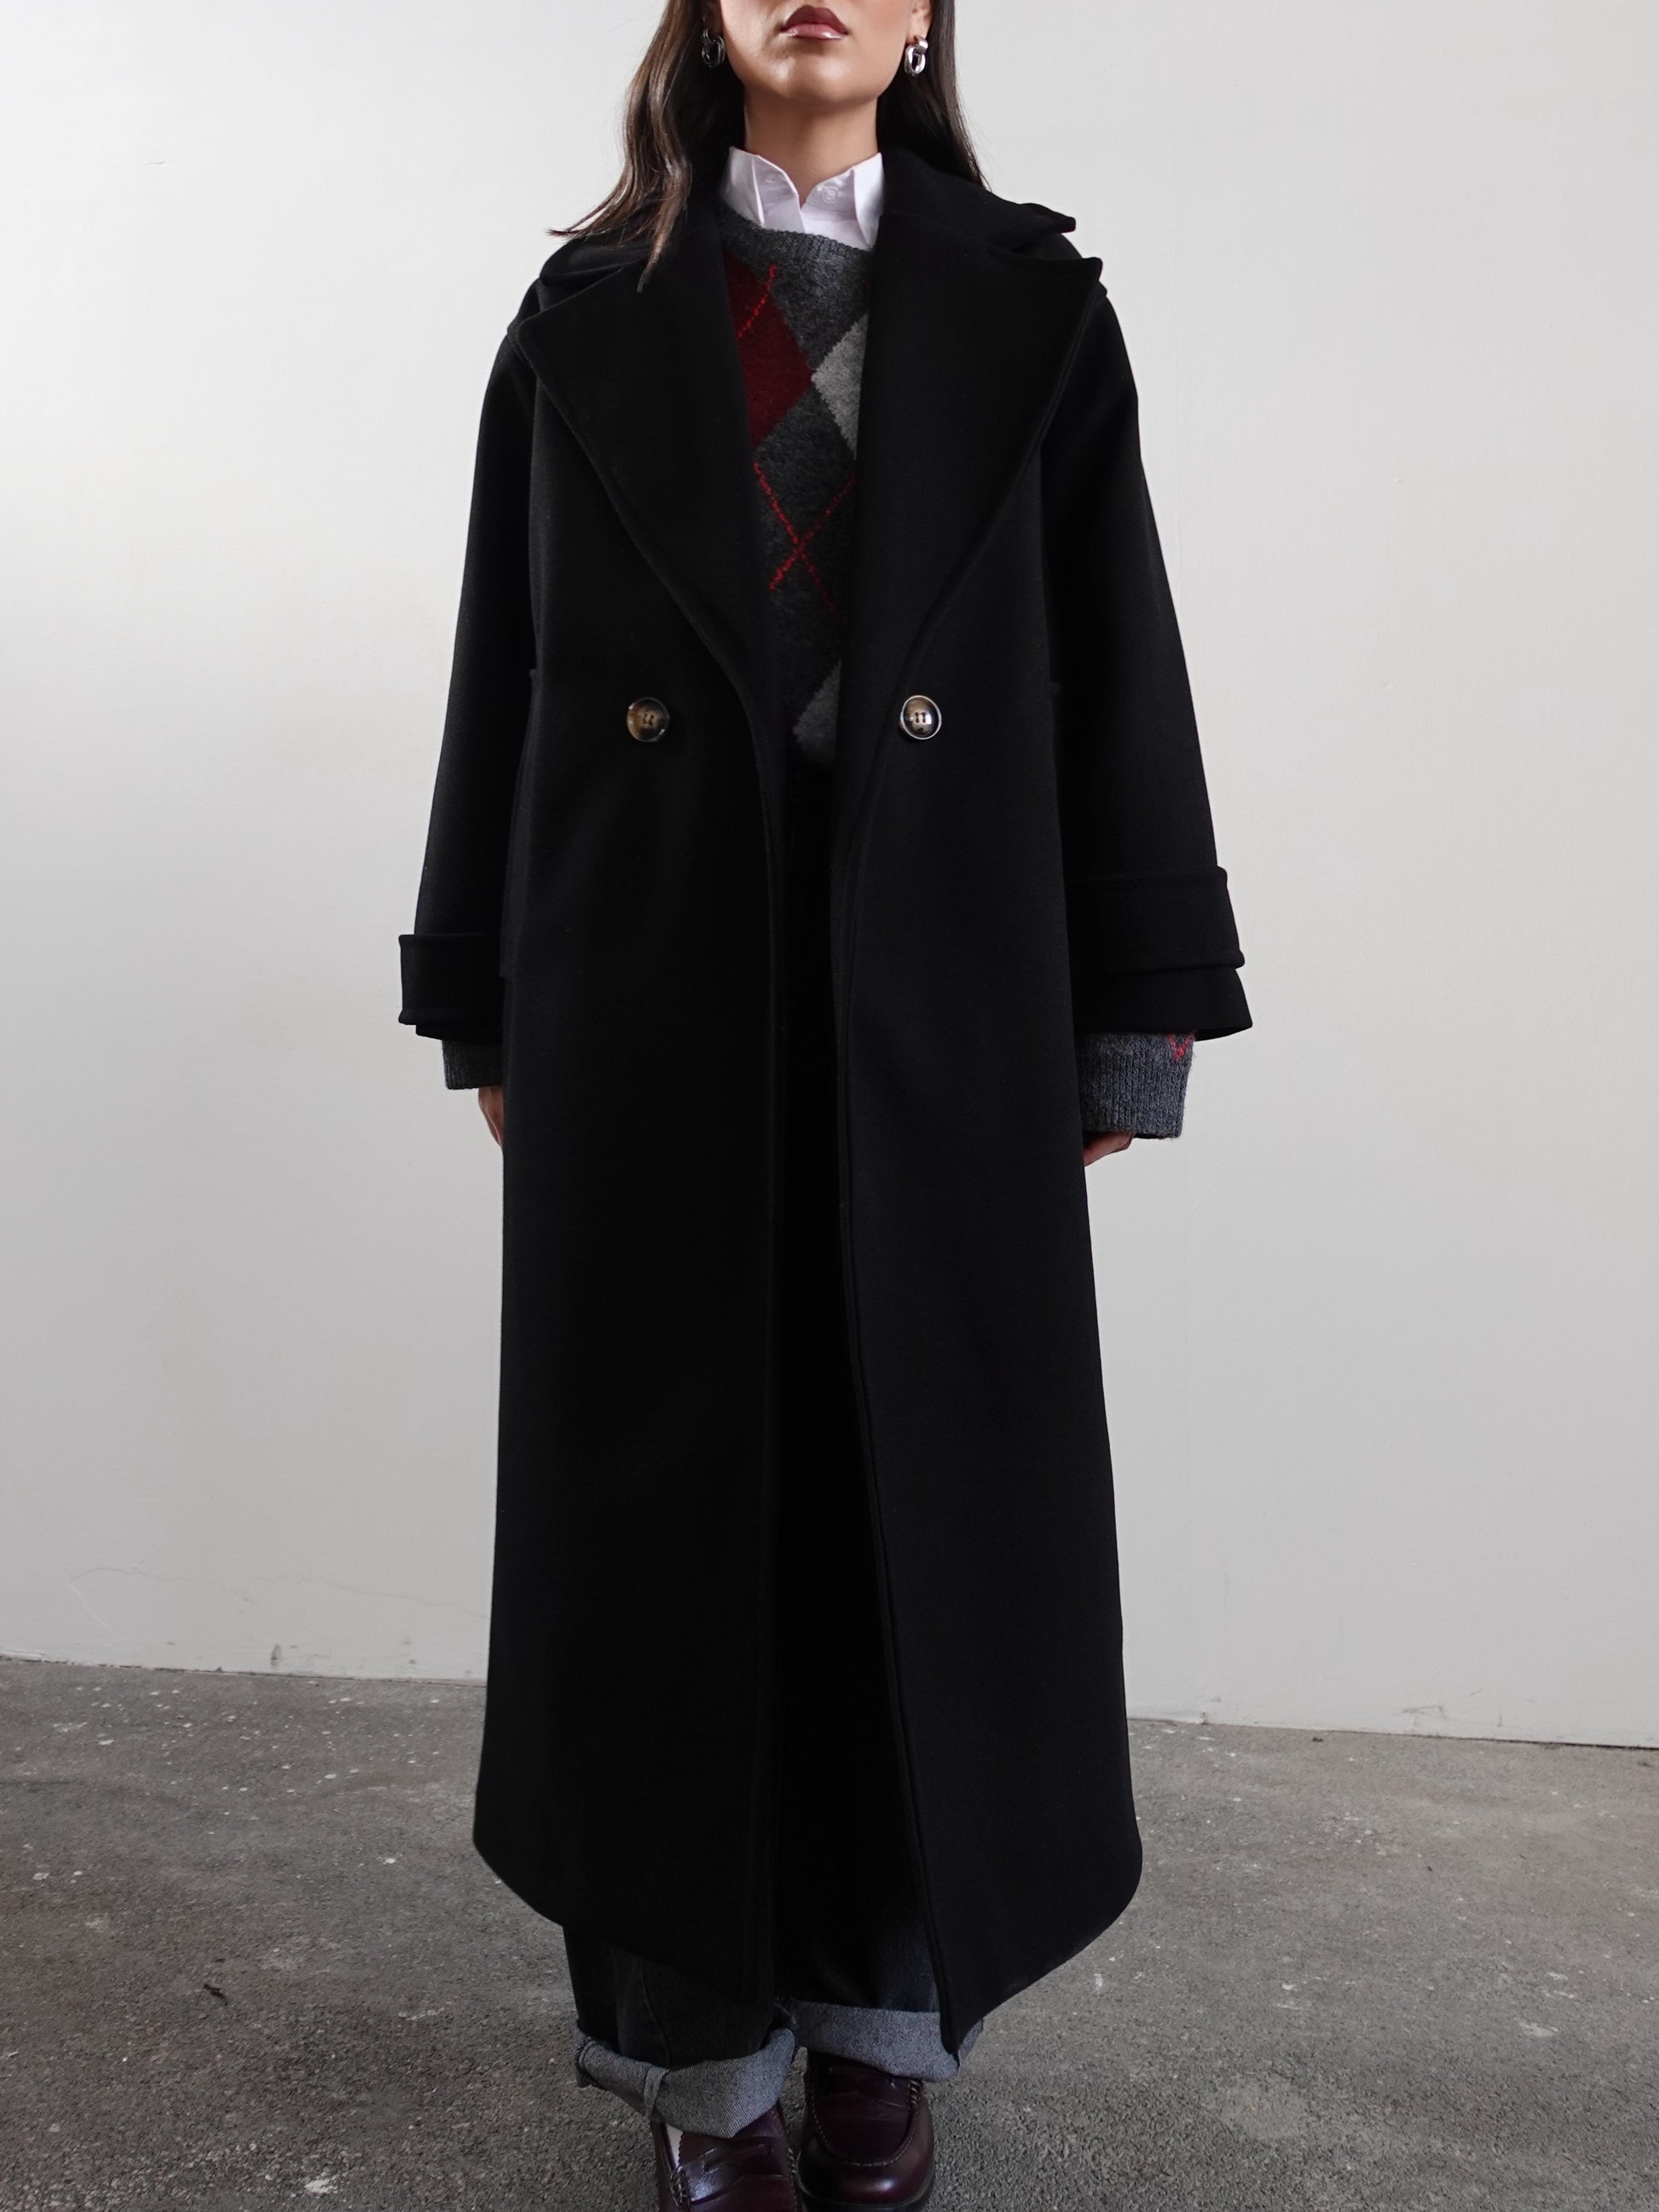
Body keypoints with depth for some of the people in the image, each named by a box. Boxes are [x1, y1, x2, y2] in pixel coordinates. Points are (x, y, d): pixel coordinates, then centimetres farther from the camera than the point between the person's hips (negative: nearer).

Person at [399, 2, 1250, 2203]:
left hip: (939, 1007, 0)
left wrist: (1132, 1024, 0)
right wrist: (487, 1010, 5)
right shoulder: (587, 311, 11)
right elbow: (504, 672, 8)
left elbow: (1116, 673, 4)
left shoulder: (1034, 309, 9)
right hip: (646, 1007, 0)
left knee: (923, 1499, 6)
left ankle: (885, 2019, 27)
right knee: (673, 1504, 6)